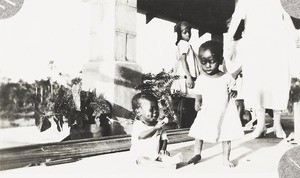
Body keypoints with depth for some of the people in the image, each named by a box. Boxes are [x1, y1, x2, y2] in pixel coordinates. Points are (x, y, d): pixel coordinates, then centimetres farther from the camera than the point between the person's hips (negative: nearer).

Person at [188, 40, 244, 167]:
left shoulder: (227, 78, -9)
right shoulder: (201, 80, -6)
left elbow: (232, 90, 5)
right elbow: (198, 94, 5)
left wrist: (233, 93, -13)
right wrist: (197, 103, -6)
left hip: (225, 113, -1)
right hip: (206, 114, 1)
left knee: (226, 137, 8)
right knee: (199, 134, 9)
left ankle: (226, 159, 26)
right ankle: (197, 154, 31)